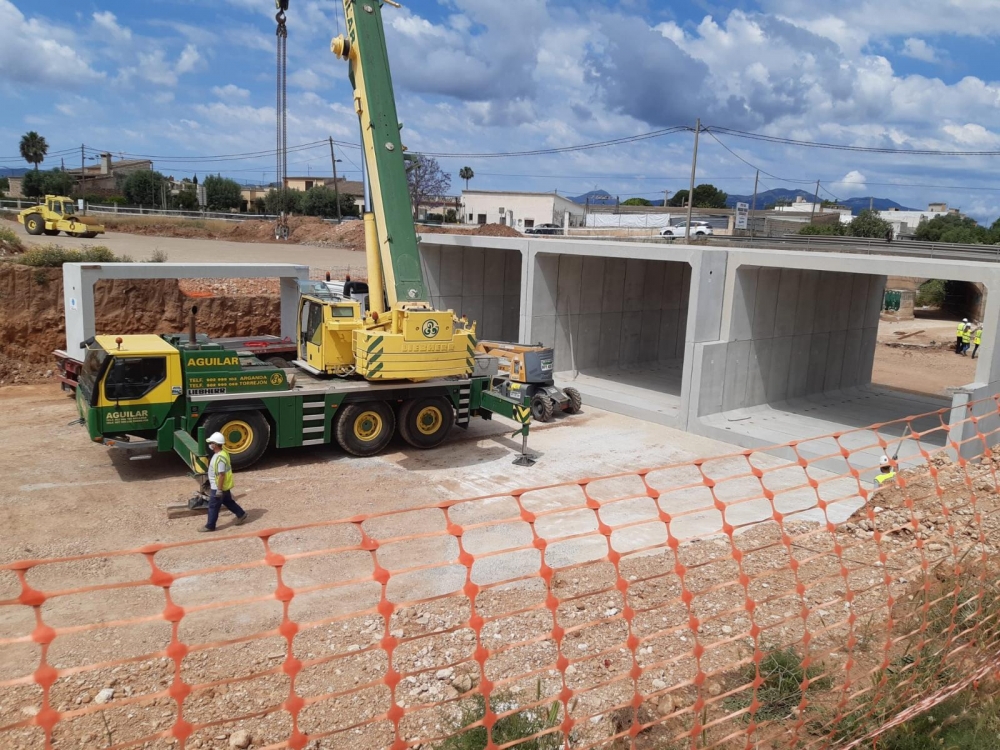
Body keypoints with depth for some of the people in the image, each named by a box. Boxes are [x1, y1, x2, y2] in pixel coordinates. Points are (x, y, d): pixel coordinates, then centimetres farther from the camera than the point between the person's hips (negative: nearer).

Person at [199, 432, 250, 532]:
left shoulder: (220, 457, -28)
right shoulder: (223, 453, 3)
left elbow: (221, 475, -27)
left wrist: (219, 490, -22)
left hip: (218, 487, -10)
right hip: (225, 486, 10)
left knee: (213, 506, 3)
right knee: (228, 502, 23)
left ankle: (210, 526, 14)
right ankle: (242, 515, 30)